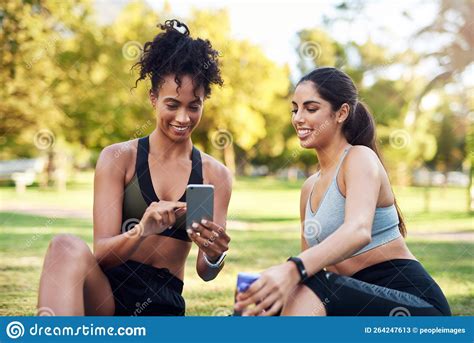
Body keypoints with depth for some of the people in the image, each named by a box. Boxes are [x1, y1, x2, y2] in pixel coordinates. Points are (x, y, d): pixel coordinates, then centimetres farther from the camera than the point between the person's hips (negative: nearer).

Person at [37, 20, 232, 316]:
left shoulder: (216, 175, 7)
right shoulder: (118, 158, 2)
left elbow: (205, 272, 3)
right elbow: (102, 253, -6)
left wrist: (215, 256, -22)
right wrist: (141, 231, -28)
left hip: (163, 303, 2)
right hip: (107, 289, -1)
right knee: (67, 248, -36)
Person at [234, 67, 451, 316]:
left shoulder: (360, 158, -8)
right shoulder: (310, 187, 16)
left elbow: (358, 232, -28)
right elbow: (309, 263, 17)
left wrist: (293, 270, -44)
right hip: (362, 302, 8)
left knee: (307, 293, -32)